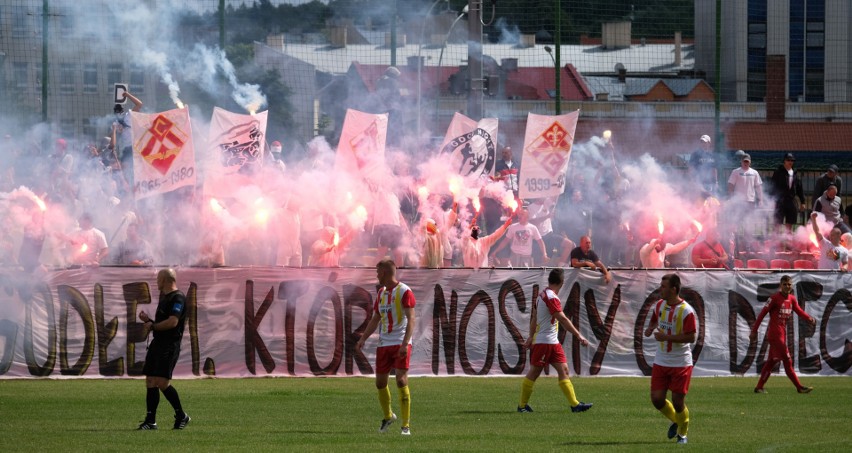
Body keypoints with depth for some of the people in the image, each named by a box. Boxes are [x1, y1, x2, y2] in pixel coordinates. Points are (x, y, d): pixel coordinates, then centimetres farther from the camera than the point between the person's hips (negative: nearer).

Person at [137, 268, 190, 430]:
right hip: (157, 343, 10)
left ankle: (181, 415, -1)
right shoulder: (164, 297, 20)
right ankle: (150, 421, 6)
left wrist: (152, 326, -10)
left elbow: (172, 322, -21)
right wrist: (148, 320, 11)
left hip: (170, 345, -10)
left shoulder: (178, 298, -11)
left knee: (162, 383, -16)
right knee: (150, 382, 4)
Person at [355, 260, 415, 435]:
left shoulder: (404, 292, -8)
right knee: (380, 382, 9)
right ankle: (388, 416, 32)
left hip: (400, 343, -7)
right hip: (384, 342, 7)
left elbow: (411, 319, -15)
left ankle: (406, 426, -10)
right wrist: (363, 338, 9)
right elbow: (375, 319, 21)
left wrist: (405, 344, -25)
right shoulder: (381, 293, 15)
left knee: (401, 381, -14)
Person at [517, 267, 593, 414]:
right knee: (534, 373, 0)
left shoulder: (543, 295, 11)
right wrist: (579, 335, -25)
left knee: (563, 370, 2)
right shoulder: (551, 297, -18)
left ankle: (575, 404, -2)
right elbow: (563, 319, -24)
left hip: (553, 342, 9)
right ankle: (522, 405, 9)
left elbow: (534, 317, 19)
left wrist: (531, 337, 27)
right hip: (544, 341, -9)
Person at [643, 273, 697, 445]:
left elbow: (691, 337, -21)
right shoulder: (660, 305, 3)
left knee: (678, 402, -1)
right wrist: (651, 328, 0)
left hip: (681, 363, -6)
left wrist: (666, 337, -25)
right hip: (661, 362, 6)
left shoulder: (686, 311, -17)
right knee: (656, 399, 1)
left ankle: (682, 433, 23)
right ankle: (675, 421, 31)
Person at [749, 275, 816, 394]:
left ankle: (759, 387, 18)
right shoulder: (775, 298, -11)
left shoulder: (792, 299, 10)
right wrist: (754, 331, -13)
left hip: (782, 333, 8)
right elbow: (762, 314, -11)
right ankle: (799, 387, -7)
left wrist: (809, 318, -24)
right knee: (787, 361, -7)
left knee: (771, 361, 12)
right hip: (775, 333, -8)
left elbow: (799, 311, -2)